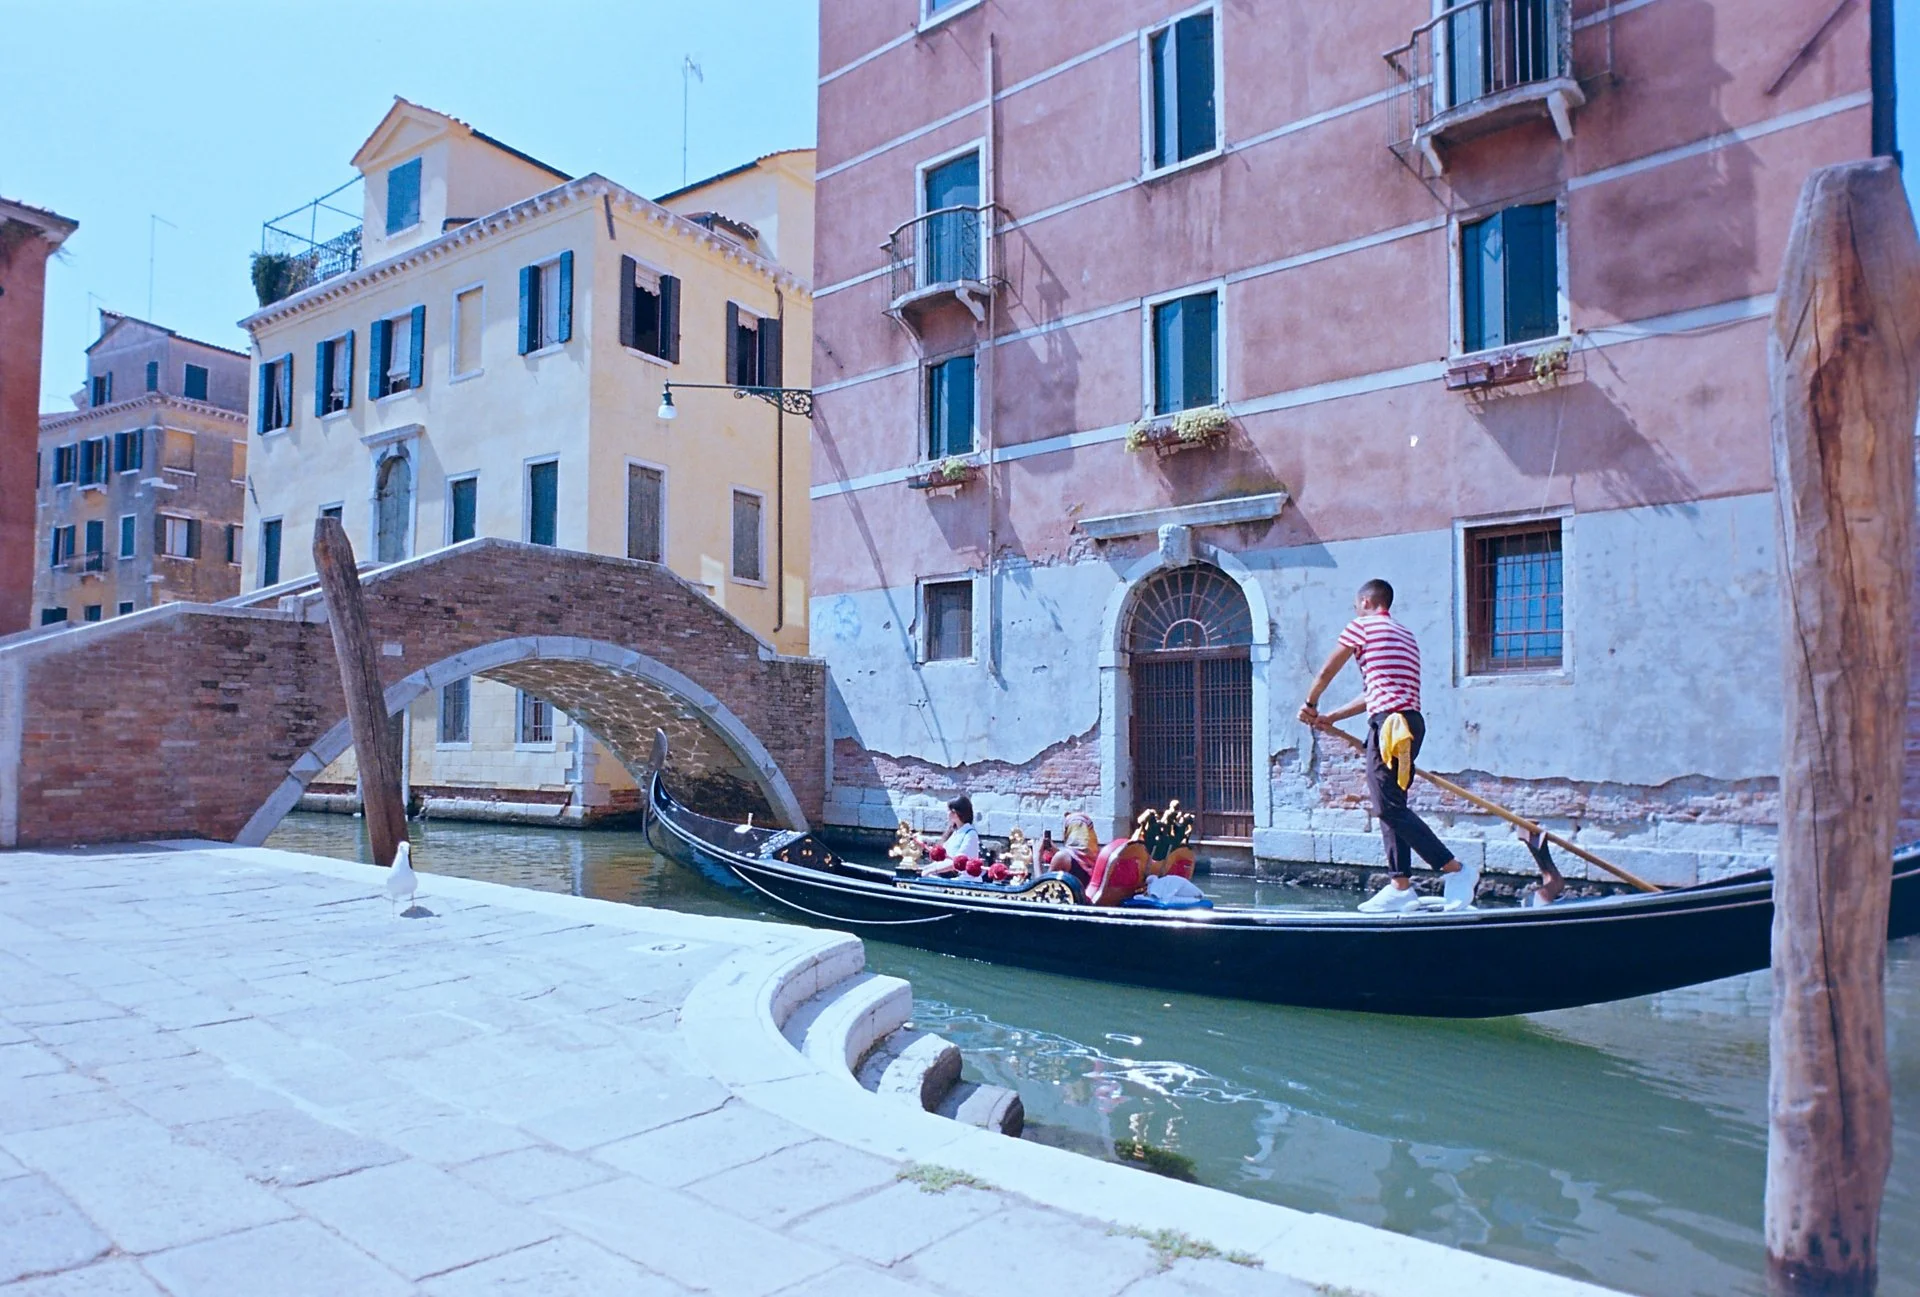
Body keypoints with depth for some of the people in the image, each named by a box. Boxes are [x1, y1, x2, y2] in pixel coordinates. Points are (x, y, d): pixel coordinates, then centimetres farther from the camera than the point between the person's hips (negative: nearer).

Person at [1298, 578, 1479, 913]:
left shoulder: (1362, 625, 1)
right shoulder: (1406, 636, 26)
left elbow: (1327, 672, 9)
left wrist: (1310, 704, 27)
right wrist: (1330, 718, 29)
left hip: (1390, 723, -9)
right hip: (1410, 721, 9)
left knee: (1390, 807, -11)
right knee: (1392, 807, 12)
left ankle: (1456, 870, -14)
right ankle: (1401, 887, 12)